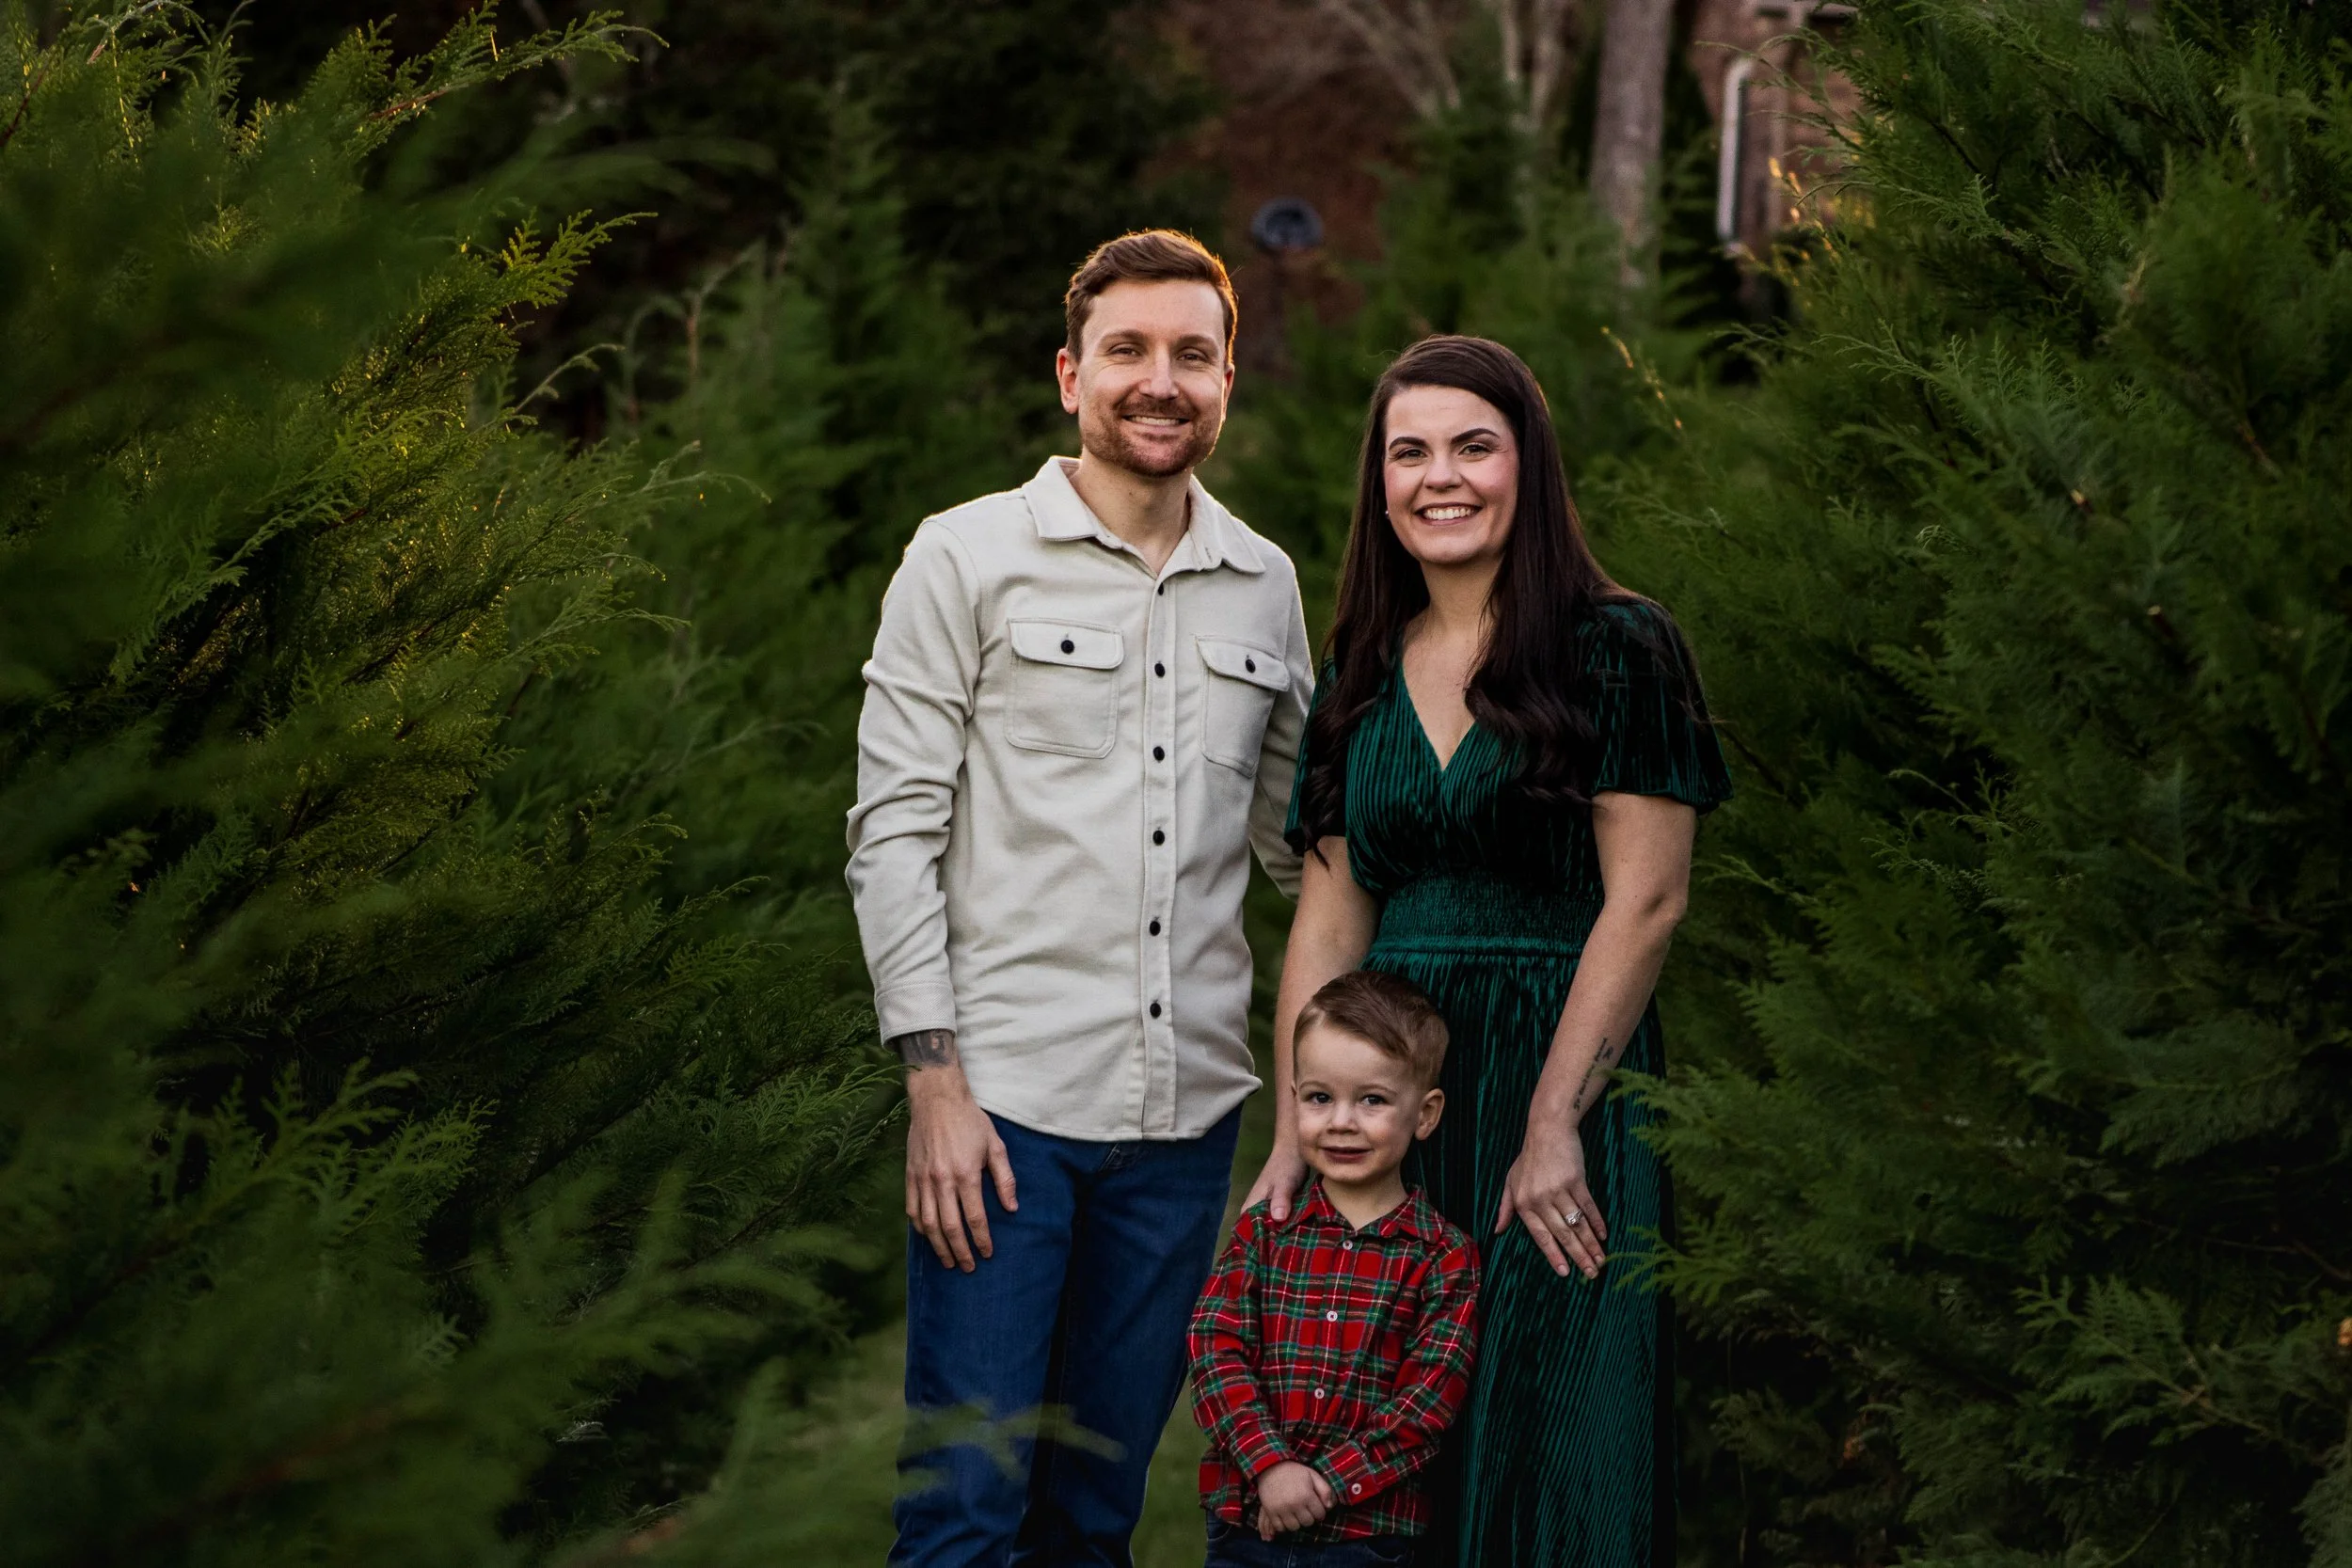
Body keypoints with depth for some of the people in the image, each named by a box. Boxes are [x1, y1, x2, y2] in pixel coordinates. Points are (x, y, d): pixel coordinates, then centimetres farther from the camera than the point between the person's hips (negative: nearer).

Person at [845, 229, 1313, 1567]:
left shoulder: (1266, 586, 12)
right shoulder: (970, 559, 0)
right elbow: (895, 831, -4)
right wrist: (934, 1079, -11)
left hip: (1187, 1108, 4)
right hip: (1005, 1101, -4)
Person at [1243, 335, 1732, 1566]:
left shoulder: (1617, 650, -4)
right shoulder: (1360, 678, 12)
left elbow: (1647, 899, -10)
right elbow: (1329, 920, 9)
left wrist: (1554, 1124, -16)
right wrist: (1294, 1136, -1)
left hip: (1563, 1077, -5)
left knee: (1550, 1448, -2)